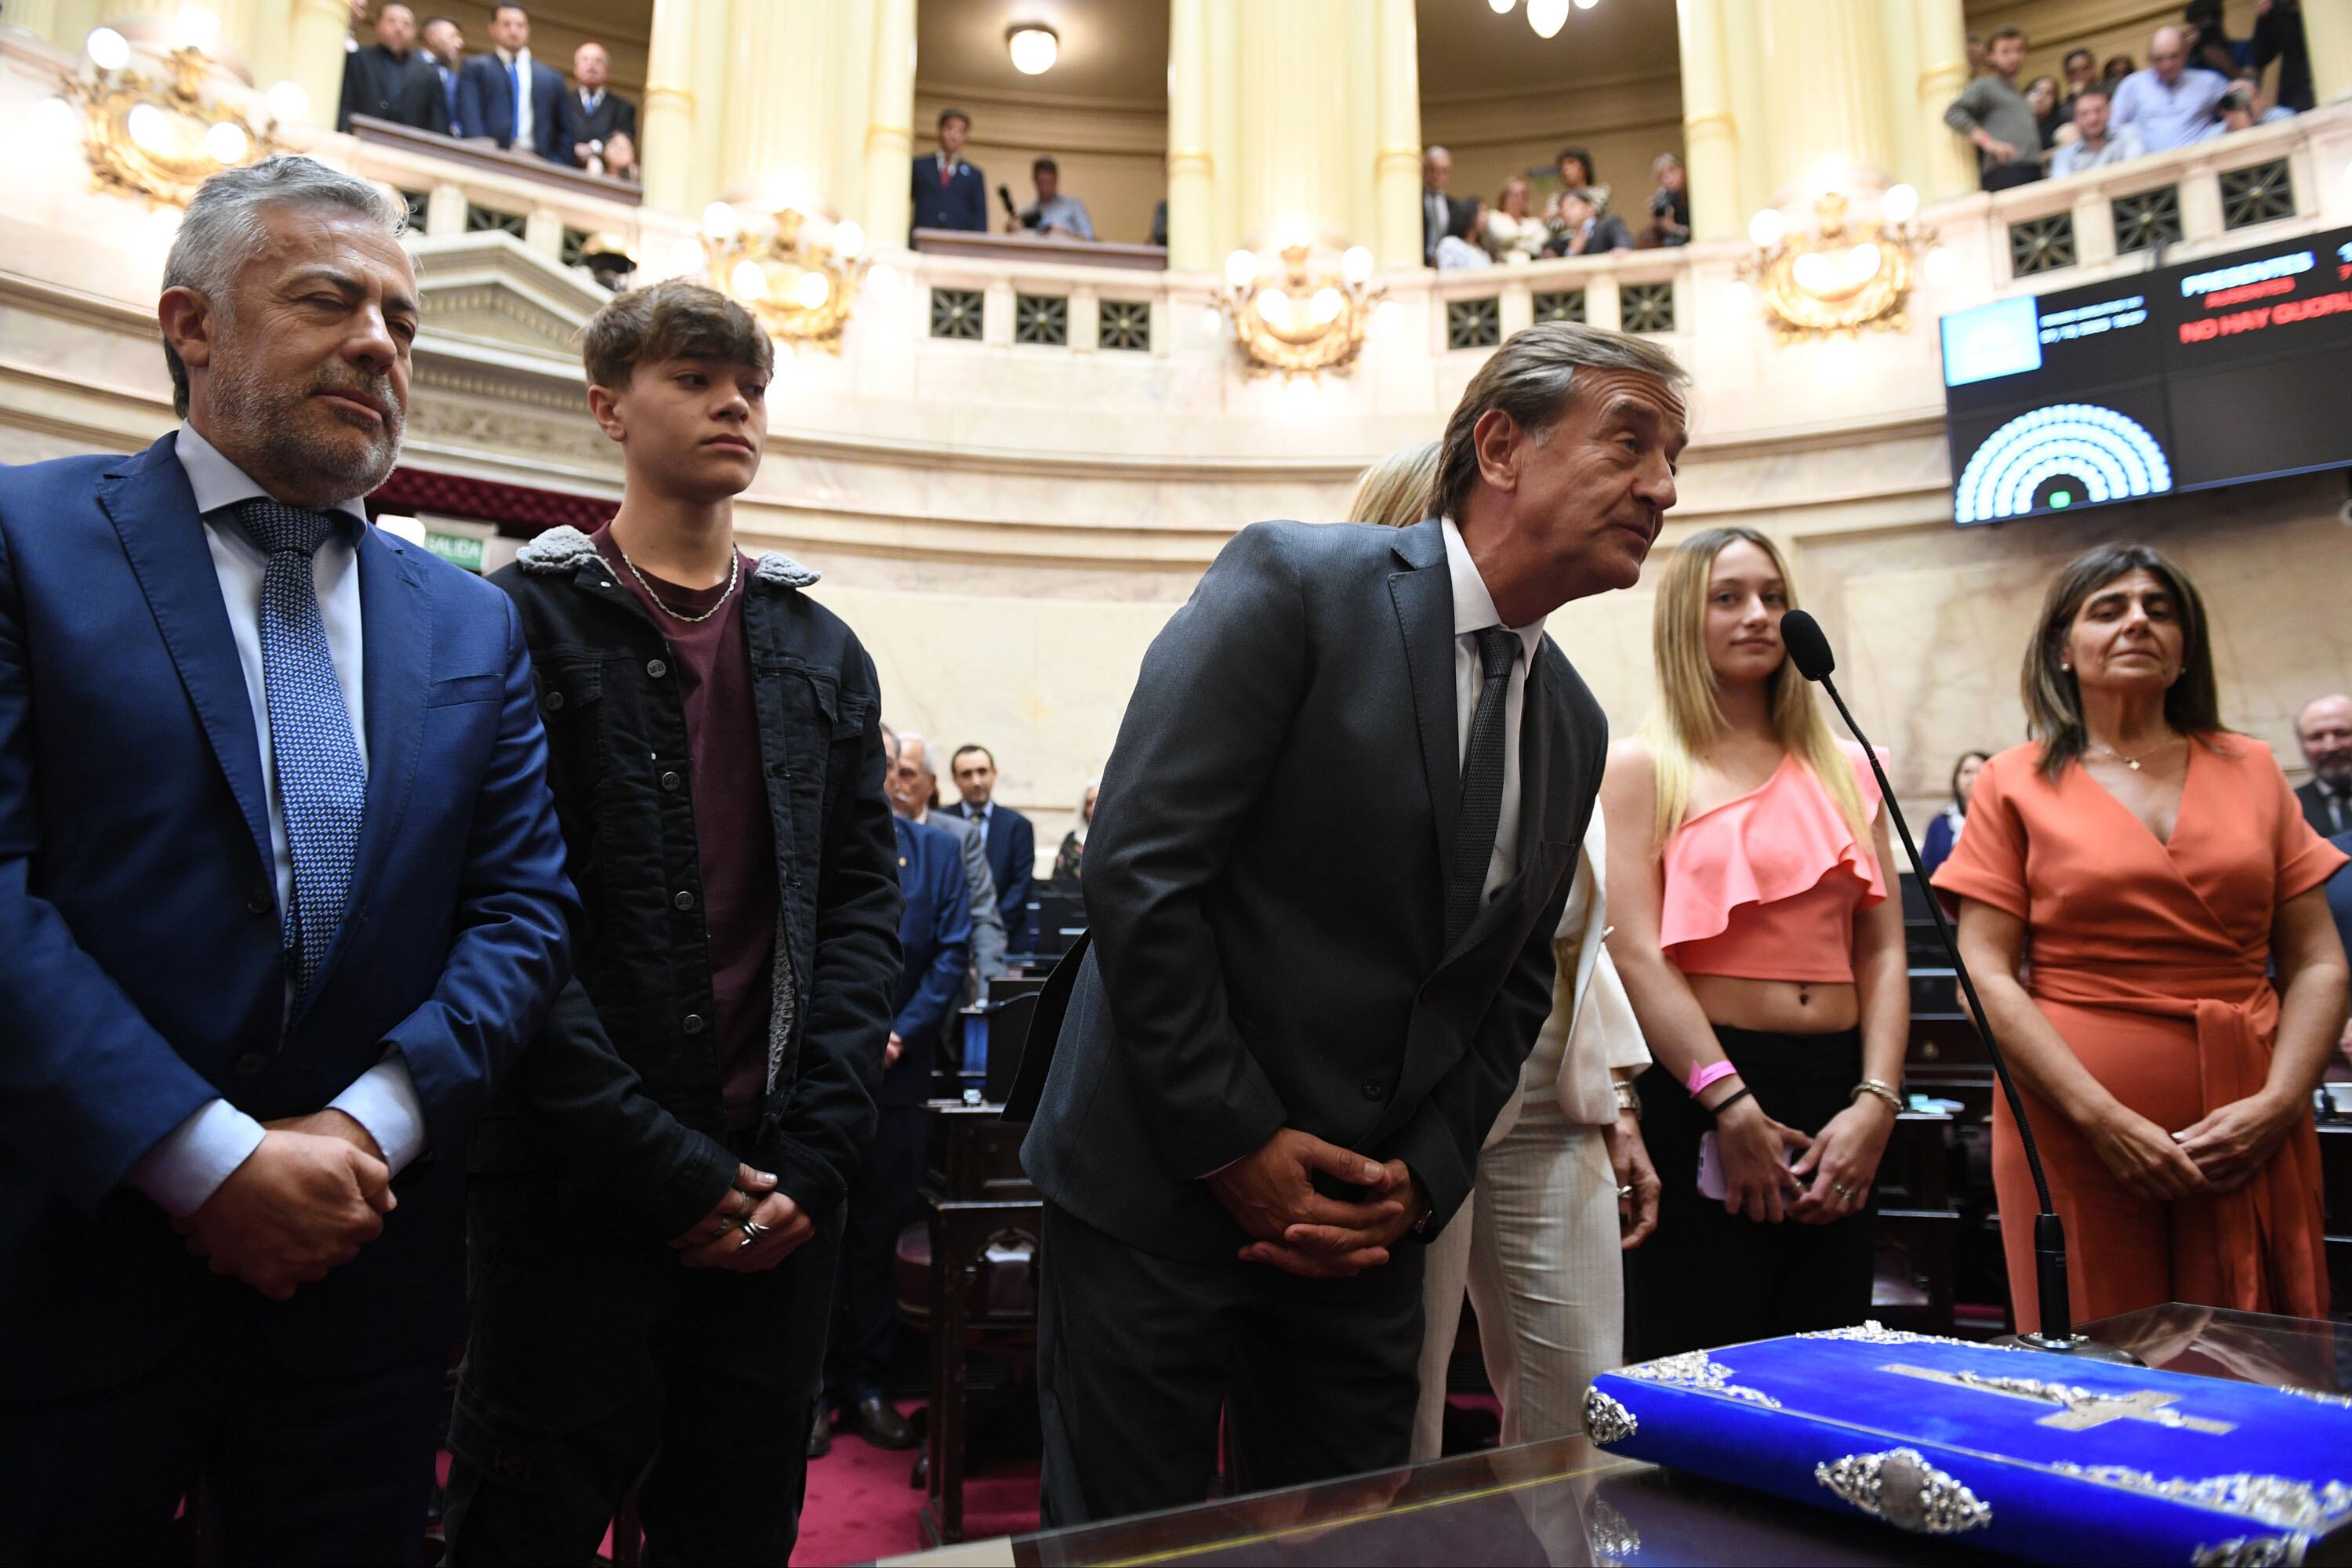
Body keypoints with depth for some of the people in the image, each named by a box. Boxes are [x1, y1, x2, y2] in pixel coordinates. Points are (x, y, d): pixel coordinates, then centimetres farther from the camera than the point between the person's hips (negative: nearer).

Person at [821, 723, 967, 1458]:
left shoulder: (937, 848, 7)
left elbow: (954, 951, 3)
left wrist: (898, 1035, -7)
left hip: (895, 1067, 2)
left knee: (879, 1233, 9)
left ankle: (867, 1385, 21)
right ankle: (814, 1387, 17)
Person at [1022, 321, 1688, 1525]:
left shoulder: (1574, 725, 9)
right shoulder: (1292, 584, -13)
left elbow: (1515, 986, 13)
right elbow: (1136, 871, -18)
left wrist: (1425, 1177, -1)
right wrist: (1236, 1143, -16)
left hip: (1368, 1220, 6)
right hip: (1158, 1184, -5)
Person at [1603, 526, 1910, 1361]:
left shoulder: (1846, 769, 14)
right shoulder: (1642, 767, 1)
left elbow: (1881, 952, 8)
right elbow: (1637, 954, -9)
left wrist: (1877, 1103, -5)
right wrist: (1732, 1107, -15)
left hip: (1839, 1086, 5)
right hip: (1699, 1085, -4)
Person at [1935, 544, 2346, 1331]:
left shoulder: (2250, 771, 12)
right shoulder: (2017, 783, 2)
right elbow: (1988, 977, -5)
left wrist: (2277, 1102, -6)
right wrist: (2105, 1118, -12)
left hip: (2248, 1140, 3)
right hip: (2078, 1138, -3)